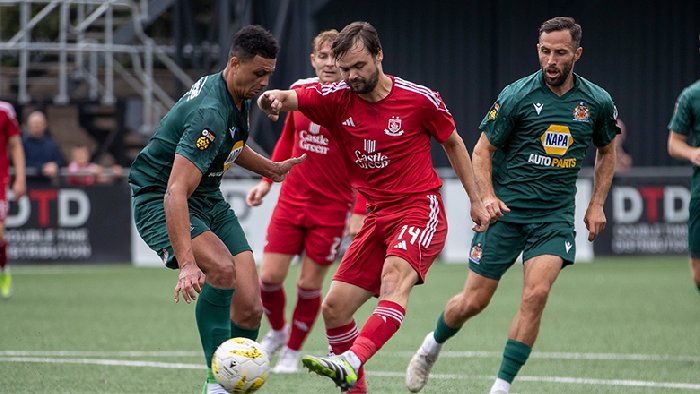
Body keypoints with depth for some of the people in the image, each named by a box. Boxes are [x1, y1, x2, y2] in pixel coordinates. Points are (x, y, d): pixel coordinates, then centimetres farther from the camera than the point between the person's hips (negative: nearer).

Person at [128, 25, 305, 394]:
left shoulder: (241, 97, 1)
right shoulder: (209, 113, -29)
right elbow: (176, 192, -39)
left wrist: (270, 168, 23)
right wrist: (186, 263, -47)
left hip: (209, 201, 9)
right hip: (159, 201, -9)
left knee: (249, 306, -6)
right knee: (221, 268, -34)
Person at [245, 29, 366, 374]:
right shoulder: (300, 91, 3)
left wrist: (360, 212, -17)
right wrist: (266, 181, 14)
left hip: (332, 207, -4)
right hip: (291, 200, 4)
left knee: (310, 284, 0)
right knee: (270, 276, -3)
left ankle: (293, 351, 21)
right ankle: (277, 331, 27)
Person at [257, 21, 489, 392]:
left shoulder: (420, 99, -5)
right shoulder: (336, 99, 1)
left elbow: (453, 143, 11)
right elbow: (290, 98, -16)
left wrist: (476, 201, 12)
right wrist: (273, 97, -41)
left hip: (421, 209, -5)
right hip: (377, 218, 5)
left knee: (395, 273, -34)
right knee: (334, 308, 0)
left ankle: (351, 362, -53)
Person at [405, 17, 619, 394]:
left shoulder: (597, 102, 1)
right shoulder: (517, 95, -8)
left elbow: (606, 151, 19)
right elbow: (482, 150, -1)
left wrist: (596, 204, 9)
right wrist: (487, 196, -16)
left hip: (555, 216, 1)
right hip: (506, 210, -1)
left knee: (536, 295, -19)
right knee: (474, 301, 1)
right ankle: (432, 345, 33)